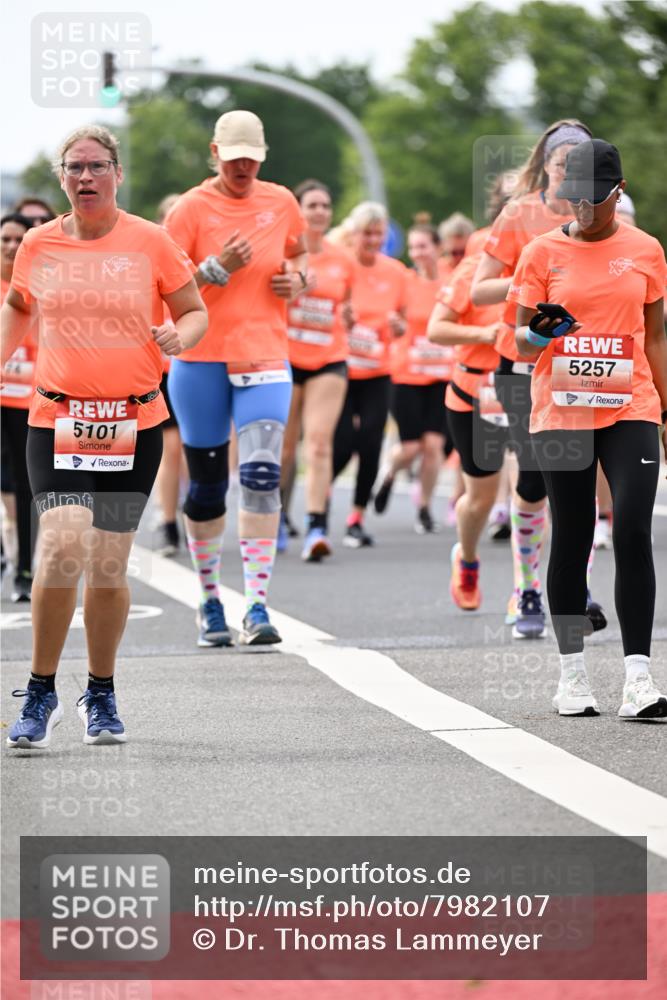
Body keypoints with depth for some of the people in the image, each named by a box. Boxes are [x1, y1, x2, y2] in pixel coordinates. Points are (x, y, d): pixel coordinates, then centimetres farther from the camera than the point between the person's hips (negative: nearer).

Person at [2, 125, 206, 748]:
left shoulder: (150, 243, -1)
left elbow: (194, 311, 8)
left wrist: (178, 336, -13)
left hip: (133, 426, 0)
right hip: (57, 421, 0)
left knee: (108, 567, 3)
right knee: (63, 547, -18)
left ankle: (101, 696, 24)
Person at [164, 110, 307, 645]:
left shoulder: (281, 201, 8)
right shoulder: (192, 208, -2)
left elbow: (299, 254, 25)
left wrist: (298, 277, 3)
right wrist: (218, 268, -19)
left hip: (264, 356, 1)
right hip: (201, 359, -1)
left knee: (262, 475, -15)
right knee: (207, 484, 7)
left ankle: (258, 606, -17)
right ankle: (209, 599, 24)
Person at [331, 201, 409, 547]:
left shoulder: (396, 272, 5)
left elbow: (402, 322, 16)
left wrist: (398, 327, -7)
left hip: (376, 374, 3)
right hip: (340, 371, -3)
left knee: (370, 447, -4)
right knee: (342, 445, -9)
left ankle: (357, 519, 9)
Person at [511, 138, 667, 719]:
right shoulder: (542, 253, 4)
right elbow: (521, 340, 5)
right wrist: (538, 334, -18)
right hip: (561, 410, 0)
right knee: (571, 540, 4)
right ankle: (572, 673, 13)